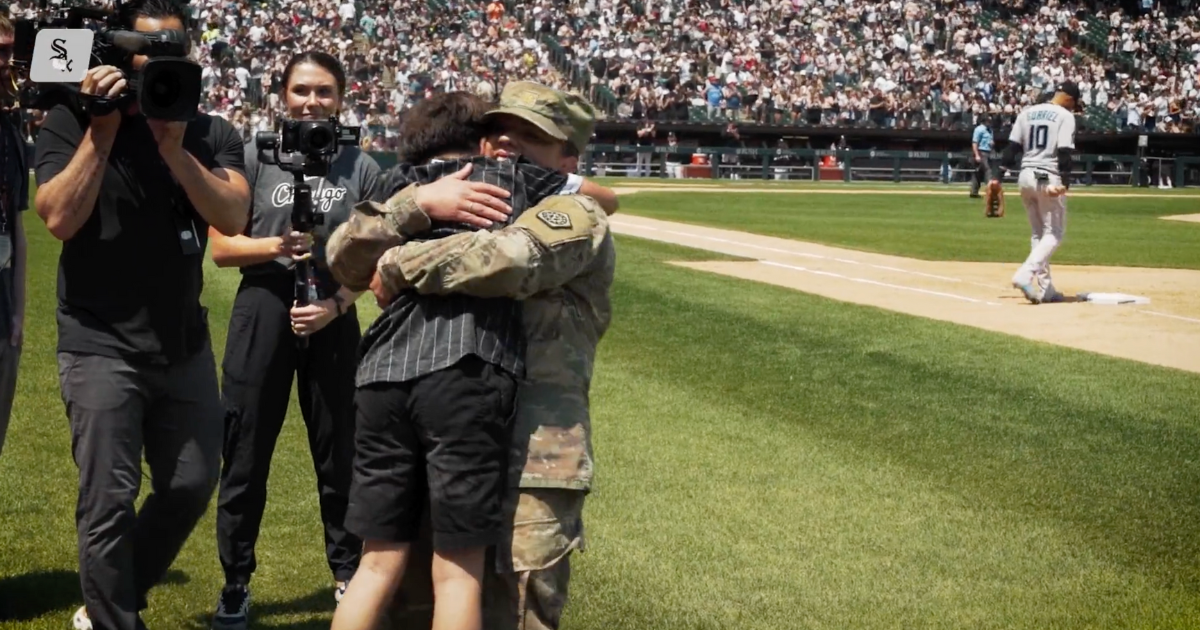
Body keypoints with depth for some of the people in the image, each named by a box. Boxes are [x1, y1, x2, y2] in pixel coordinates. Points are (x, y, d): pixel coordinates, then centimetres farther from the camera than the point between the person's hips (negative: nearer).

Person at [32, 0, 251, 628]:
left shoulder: (210, 134, 2)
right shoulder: (71, 121, -4)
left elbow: (232, 217, -13)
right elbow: (59, 218, -17)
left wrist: (174, 145, -23)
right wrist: (104, 129, -18)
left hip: (185, 345, 4)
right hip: (101, 347, -4)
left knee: (192, 487, 10)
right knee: (109, 501, -5)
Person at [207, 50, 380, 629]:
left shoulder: (361, 170, 3)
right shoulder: (255, 159, 1)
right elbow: (221, 248, 0)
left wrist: (337, 305, -12)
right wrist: (275, 246, -18)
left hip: (332, 320, 1)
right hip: (262, 315, -1)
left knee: (338, 455, 8)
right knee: (246, 456, 3)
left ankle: (349, 575, 24)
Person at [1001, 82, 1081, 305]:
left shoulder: (1027, 112, 12)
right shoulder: (1065, 116, -4)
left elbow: (1011, 148, 7)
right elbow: (1064, 152, -16)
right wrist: (1065, 182, -23)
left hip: (1026, 177, 6)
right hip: (1049, 179, -6)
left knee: (1038, 234, 15)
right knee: (1054, 234, 1)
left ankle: (1045, 289, 14)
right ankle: (1025, 274, -20)